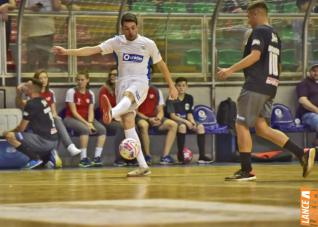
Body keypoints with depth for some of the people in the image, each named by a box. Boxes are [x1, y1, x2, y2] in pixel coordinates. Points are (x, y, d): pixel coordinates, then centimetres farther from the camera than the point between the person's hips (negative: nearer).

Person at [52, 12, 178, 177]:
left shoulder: (148, 44, 5)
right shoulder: (116, 42, 8)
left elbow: (161, 64, 16)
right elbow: (93, 50, -1)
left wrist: (171, 86, 18)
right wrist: (67, 52, -13)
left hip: (140, 82, -4)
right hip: (123, 82, 4)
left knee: (128, 94, -40)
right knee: (127, 123, -8)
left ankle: (112, 113, -76)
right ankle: (143, 166, -6)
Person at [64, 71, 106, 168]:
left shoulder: (90, 94, 9)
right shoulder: (71, 92, -6)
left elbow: (91, 111, 3)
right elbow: (74, 112, -12)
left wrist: (90, 122, -17)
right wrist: (86, 123, -20)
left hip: (86, 119, 5)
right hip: (71, 119, -5)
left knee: (102, 129, -21)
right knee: (85, 129, -36)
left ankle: (97, 158, -23)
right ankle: (83, 159, -32)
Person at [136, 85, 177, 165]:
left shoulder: (156, 91, 8)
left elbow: (160, 111, 8)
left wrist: (159, 118, -15)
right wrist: (148, 119, -22)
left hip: (154, 119, 6)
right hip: (141, 117, -6)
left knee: (173, 125, -16)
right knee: (143, 125, -41)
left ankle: (165, 156, -21)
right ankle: (147, 156, -26)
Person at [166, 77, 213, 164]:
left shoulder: (189, 98, 8)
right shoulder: (172, 98, -9)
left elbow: (189, 114, 6)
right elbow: (172, 116, -15)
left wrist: (192, 121, -17)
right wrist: (185, 121, -27)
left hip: (186, 121, 5)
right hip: (175, 121, -5)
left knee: (200, 127, -22)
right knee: (182, 126, -39)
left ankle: (202, 156, -27)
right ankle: (180, 154, -30)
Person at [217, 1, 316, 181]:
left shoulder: (259, 31, -7)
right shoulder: (275, 35, 21)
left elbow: (255, 56, -21)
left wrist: (231, 70, -20)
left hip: (256, 86, -9)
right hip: (270, 87, 9)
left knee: (241, 125, -2)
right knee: (262, 127, 7)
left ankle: (247, 171, -3)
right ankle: (302, 153, -1)